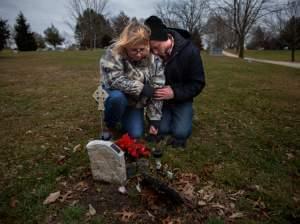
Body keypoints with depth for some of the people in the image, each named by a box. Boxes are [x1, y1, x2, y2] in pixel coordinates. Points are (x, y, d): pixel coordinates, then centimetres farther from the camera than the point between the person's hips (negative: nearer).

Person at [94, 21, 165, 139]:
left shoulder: (154, 60, -15)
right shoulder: (113, 53, -25)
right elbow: (114, 80, -34)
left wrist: (154, 119, -16)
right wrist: (141, 88, -35)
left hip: (135, 102, 3)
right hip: (114, 95, -2)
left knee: (136, 134, -8)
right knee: (117, 97, -38)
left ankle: (125, 118, 27)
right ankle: (110, 124, -6)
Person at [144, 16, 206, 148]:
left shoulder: (190, 51, -20)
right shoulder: (151, 55, -14)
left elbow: (198, 84, -16)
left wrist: (175, 92, -30)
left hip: (182, 99, -1)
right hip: (160, 98, 2)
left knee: (181, 133, -15)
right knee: (161, 130, -14)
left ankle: (185, 116, 17)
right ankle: (169, 116, 18)